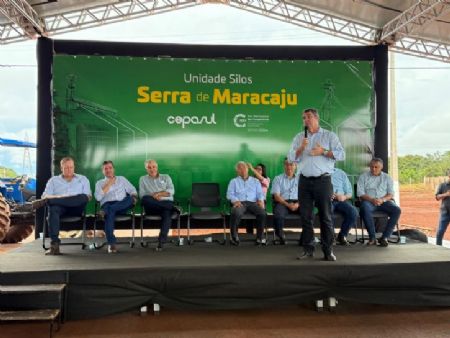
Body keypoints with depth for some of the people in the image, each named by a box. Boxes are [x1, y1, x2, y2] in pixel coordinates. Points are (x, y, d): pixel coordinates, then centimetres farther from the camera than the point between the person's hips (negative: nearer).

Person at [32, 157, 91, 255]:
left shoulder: (83, 179, 23)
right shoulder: (53, 180, 24)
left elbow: (87, 197, 10)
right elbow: (45, 196, 10)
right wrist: (59, 197, -11)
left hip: (76, 208, 0)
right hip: (59, 207, 0)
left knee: (83, 197, -34)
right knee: (53, 209, -37)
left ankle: (45, 202, -38)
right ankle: (54, 244, -45)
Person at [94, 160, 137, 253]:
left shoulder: (122, 179, 27)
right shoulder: (99, 183, 23)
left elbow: (132, 190, 19)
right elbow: (98, 197, 4)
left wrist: (133, 196, -4)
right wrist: (108, 184, 5)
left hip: (122, 205, 2)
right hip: (107, 204, -2)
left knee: (130, 199, -31)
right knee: (109, 212, -40)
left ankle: (106, 211, -39)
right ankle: (111, 243, -46)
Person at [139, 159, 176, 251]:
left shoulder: (166, 177, 22)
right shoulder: (143, 179, 22)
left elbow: (171, 191, 7)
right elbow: (142, 195, 7)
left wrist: (159, 194, -9)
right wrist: (153, 197, -12)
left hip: (166, 203, 0)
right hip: (152, 206, 1)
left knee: (167, 213, -37)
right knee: (145, 199, -35)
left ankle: (161, 240, -39)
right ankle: (172, 208, -30)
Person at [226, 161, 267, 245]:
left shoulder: (255, 181, 26)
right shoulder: (234, 181, 21)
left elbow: (260, 193, 15)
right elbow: (229, 194, 8)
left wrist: (260, 200, -9)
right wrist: (235, 200, -14)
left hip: (253, 203, 1)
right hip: (240, 203, -1)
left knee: (262, 213, -32)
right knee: (236, 213, -37)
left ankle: (259, 237, -20)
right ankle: (234, 237, -22)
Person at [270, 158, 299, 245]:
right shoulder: (278, 178, 13)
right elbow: (276, 196, 1)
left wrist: (298, 204, -13)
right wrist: (287, 204, -14)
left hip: (297, 203, 2)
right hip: (282, 202, -2)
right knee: (278, 214, -36)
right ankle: (280, 236, -16)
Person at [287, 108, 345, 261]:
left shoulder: (329, 136, 6)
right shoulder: (299, 137, 15)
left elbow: (341, 154, -3)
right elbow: (291, 158, 7)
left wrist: (323, 152, -12)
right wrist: (301, 148, -9)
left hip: (323, 180, -3)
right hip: (304, 181, 3)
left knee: (326, 216, -2)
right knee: (306, 216, 4)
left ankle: (328, 250, 4)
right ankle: (308, 249, 12)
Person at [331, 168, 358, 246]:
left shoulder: (341, 173, 18)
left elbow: (349, 193, 13)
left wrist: (344, 197, -10)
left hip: (340, 201, 3)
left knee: (353, 212, -27)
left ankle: (342, 235, -10)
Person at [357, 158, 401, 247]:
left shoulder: (387, 177, 16)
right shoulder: (363, 177, 10)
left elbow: (391, 194, 7)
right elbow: (360, 194, 0)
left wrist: (382, 199, -15)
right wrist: (372, 200, -18)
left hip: (384, 201, 2)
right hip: (369, 201, -2)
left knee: (397, 210, -27)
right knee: (365, 208, -37)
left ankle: (384, 237, -23)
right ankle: (372, 237, -28)